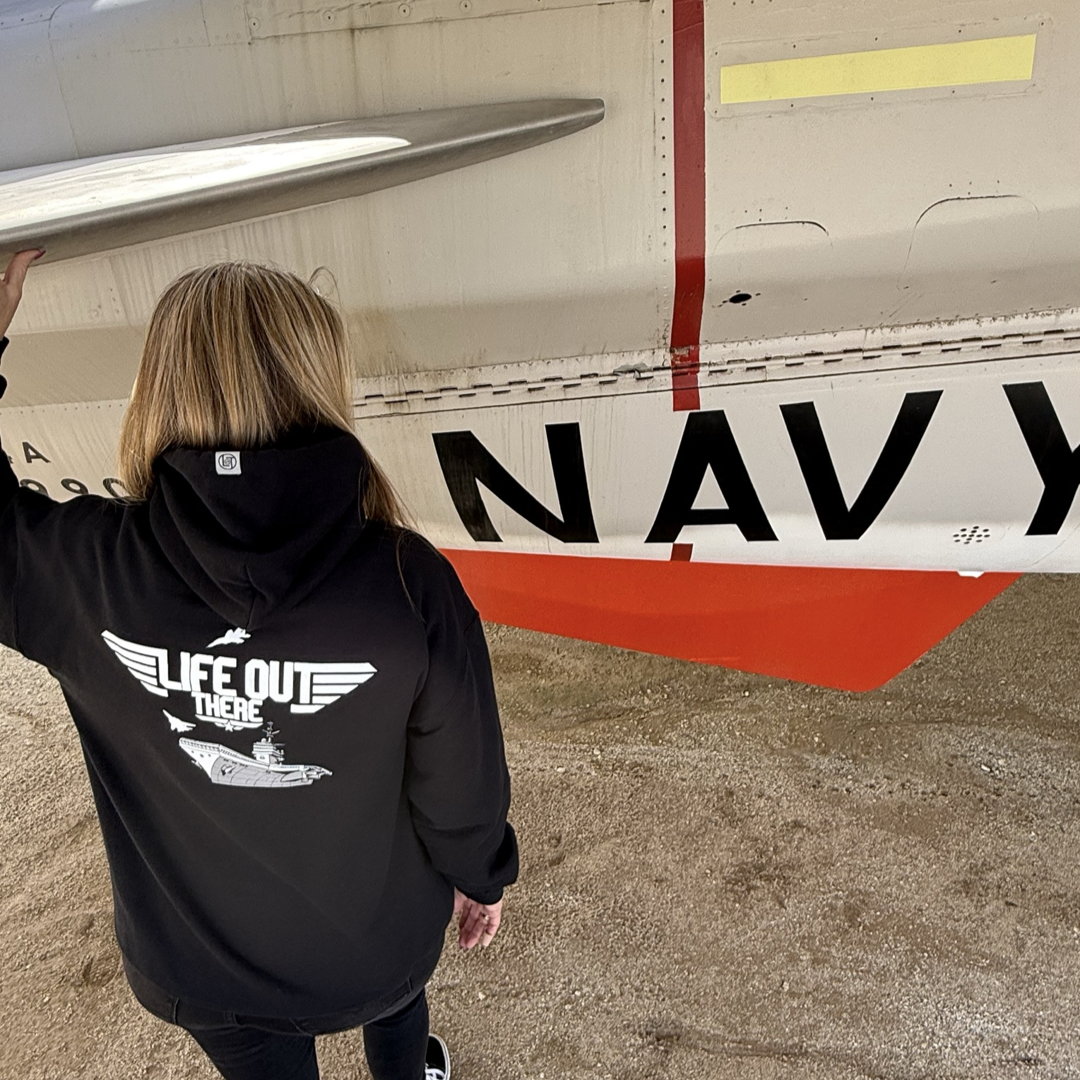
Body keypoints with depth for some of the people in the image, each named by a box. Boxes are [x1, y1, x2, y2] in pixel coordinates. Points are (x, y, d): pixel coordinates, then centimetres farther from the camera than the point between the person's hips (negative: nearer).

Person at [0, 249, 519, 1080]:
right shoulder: (410, 584, -32)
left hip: (194, 962, 1)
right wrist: (483, 878, 3)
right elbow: (460, 784, -18)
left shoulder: (83, 574, -30)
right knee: (393, 1009, 36)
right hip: (373, 947, 0)